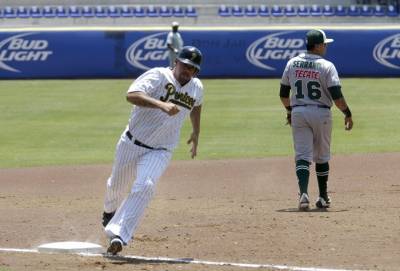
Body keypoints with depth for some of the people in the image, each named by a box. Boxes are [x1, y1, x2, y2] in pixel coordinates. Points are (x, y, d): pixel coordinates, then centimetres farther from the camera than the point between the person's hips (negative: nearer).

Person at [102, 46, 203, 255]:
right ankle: (110, 210, 56)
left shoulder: (196, 88, -2)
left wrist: (196, 133, 30)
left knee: (144, 187, -25)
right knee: (116, 186, 20)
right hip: (131, 144, -1)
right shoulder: (158, 76, -20)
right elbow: (132, 95, -38)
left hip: (159, 152, 1)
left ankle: (118, 235, -28)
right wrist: (161, 105, -50)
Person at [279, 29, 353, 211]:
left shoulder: (292, 64, 3)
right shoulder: (326, 66, -10)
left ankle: (303, 193, -23)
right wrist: (347, 114, -3)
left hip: (298, 113, 2)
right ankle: (323, 197, 21)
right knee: (321, 157, 13)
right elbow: (336, 95, -15)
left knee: (302, 155, -2)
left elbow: (283, 94, 10)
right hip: (321, 114, -2)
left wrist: (289, 110, 26)